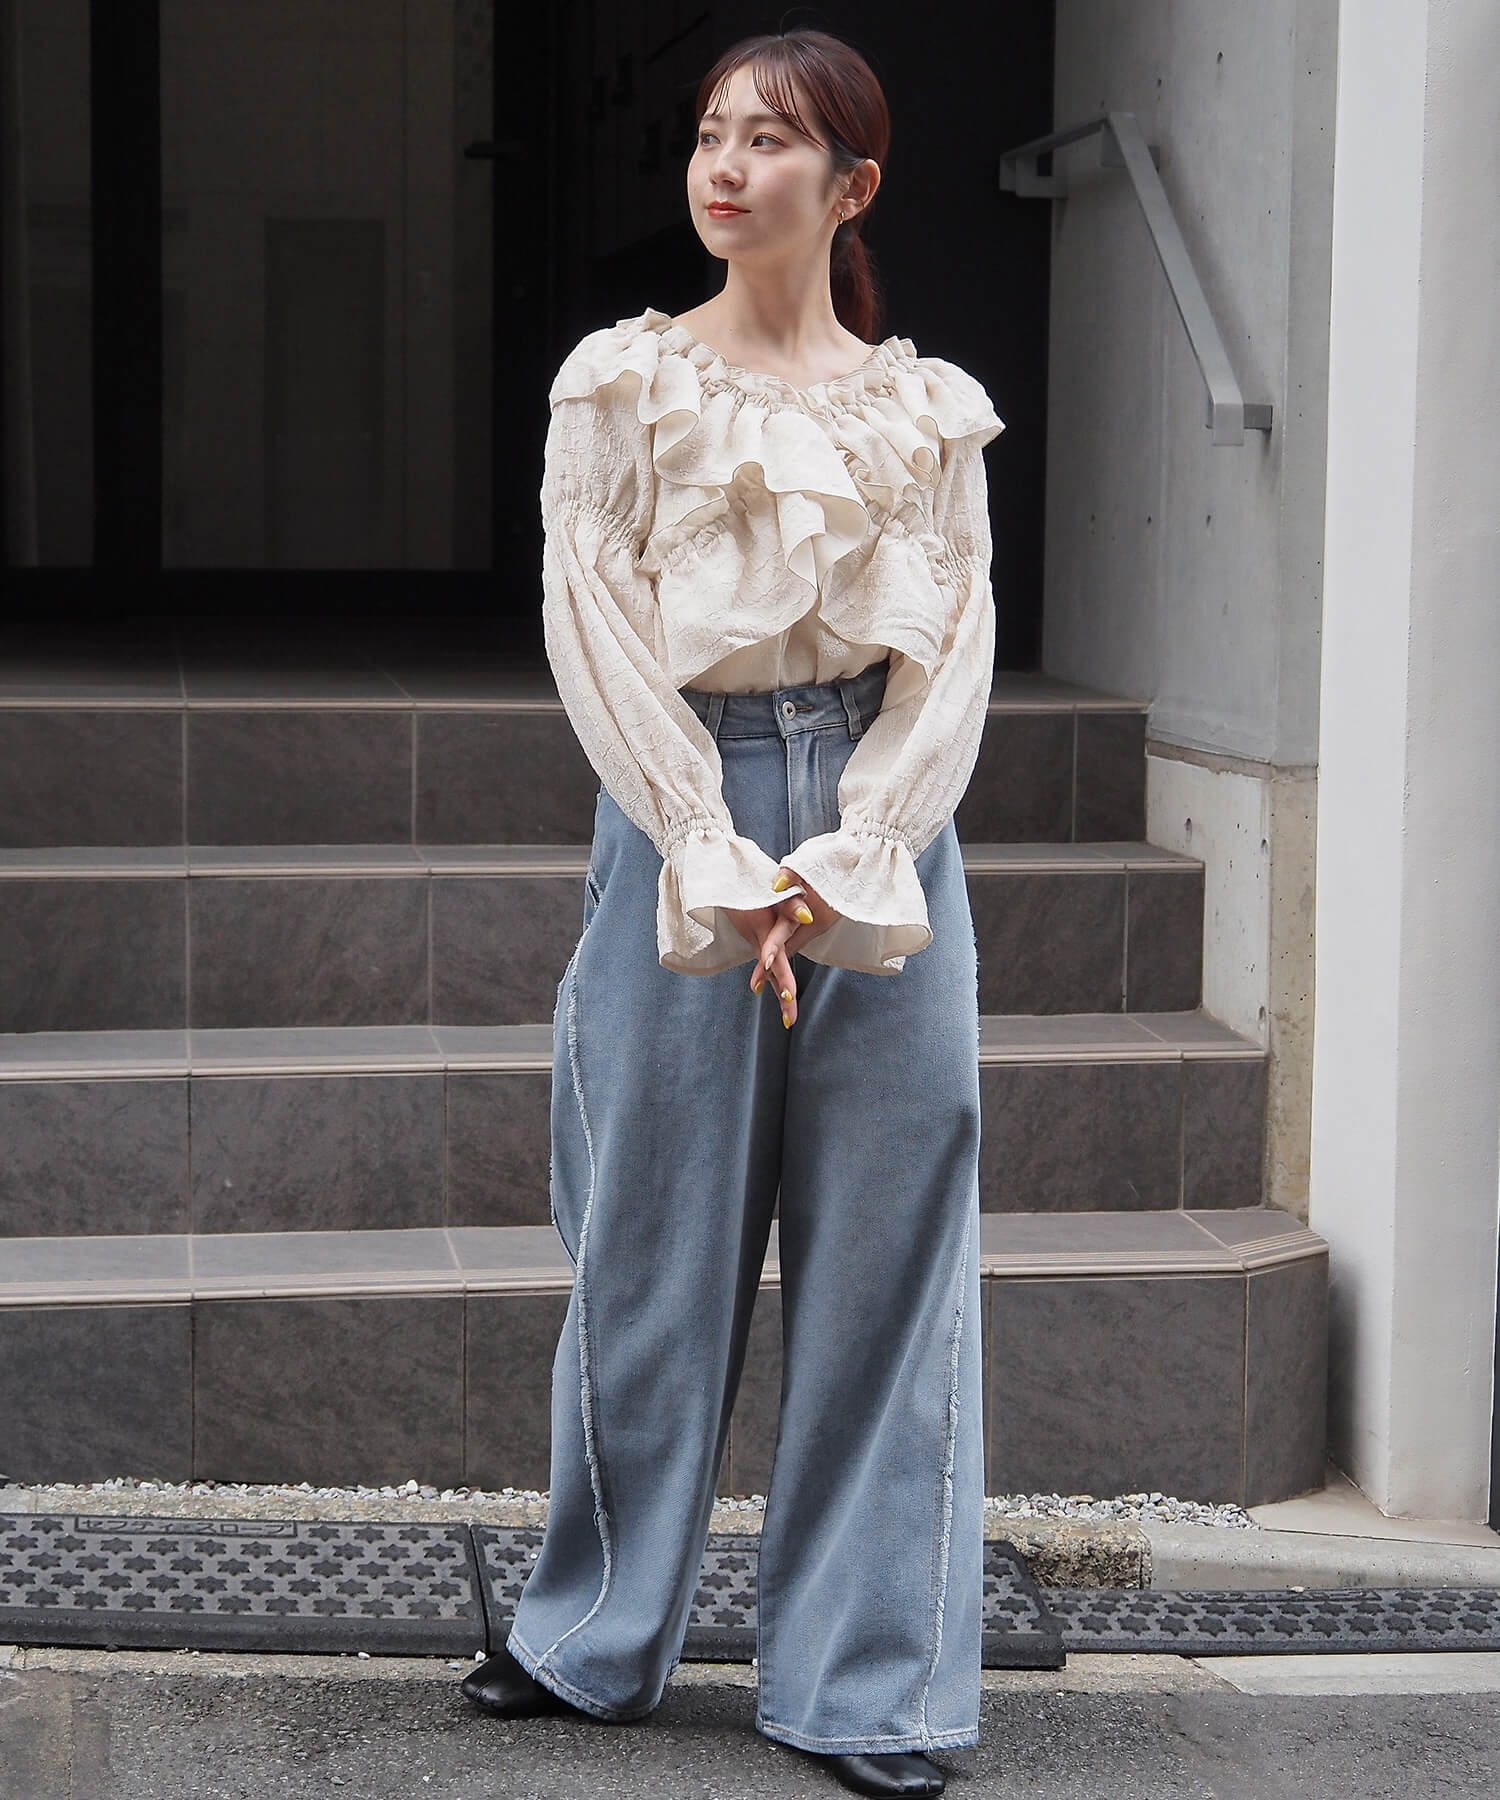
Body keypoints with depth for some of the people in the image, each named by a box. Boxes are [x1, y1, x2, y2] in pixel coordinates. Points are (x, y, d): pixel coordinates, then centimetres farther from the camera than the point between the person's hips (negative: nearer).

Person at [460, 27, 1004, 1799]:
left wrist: (833, 876, -12)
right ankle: (593, 1634, 24)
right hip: (680, 821, -1)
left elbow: (952, 663, 1)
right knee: (652, 1239, 6)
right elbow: (593, 631, -4)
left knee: (882, 1251, 2)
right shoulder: (622, 379, 3)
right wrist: (724, 871, -13)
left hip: (881, 836, 1)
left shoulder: (928, 412, 7)